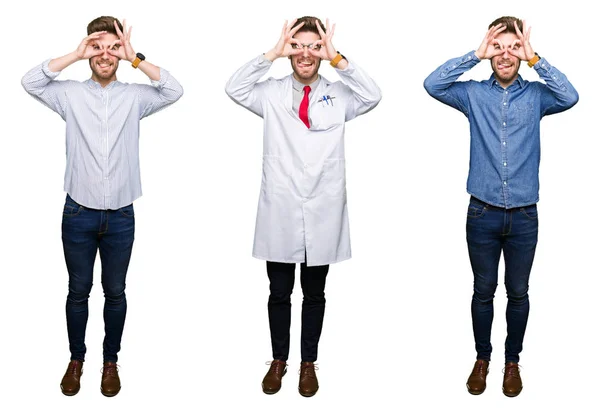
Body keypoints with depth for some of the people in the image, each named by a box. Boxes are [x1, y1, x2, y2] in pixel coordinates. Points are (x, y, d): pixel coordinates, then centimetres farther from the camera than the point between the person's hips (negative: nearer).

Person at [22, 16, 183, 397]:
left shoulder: (134, 96, 1)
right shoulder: (71, 94, 0)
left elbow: (175, 90, -13)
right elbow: (30, 82, -14)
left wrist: (136, 58, -15)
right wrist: (76, 55, -15)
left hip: (120, 216, 0)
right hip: (79, 213, 0)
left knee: (115, 292, 12)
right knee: (78, 291, 13)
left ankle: (111, 361, 29)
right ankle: (76, 359, 30)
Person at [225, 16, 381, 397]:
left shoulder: (338, 94, 3)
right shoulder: (272, 93, 3)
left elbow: (373, 96, -14)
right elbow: (234, 89, -10)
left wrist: (337, 58, -19)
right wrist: (273, 54, -16)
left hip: (322, 212, 0)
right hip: (280, 211, 0)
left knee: (315, 294, 13)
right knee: (279, 293, 12)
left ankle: (309, 363, 29)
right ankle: (279, 359, 30)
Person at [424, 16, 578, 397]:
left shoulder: (536, 95, 0)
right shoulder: (474, 94, 0)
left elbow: (570, 97, -20)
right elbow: (432, 85, -15)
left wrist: (534, 58, -19)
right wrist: (476, 55, -17)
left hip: (524, 216, 0)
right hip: (483, 213, 0)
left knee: (518, 292, 12)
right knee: (483, 291, 12)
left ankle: (512, 361, 30)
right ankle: (482, 358, 30)